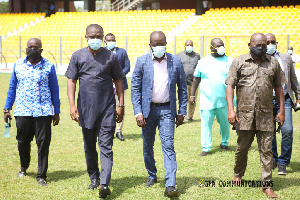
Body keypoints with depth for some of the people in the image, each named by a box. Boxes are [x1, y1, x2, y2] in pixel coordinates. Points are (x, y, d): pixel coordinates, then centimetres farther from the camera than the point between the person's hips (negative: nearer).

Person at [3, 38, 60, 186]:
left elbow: (54, 90, 8)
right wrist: (7, 109, 12)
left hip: (43, 112, -2)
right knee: (23, 142, 9)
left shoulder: (49, 66, 4)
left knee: (43, 144, -3)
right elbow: (12, 88, 15)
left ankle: (41, 176, 7)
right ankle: (24, 167, 37)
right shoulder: (18, 65, 9)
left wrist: (56, 111, 6)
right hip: (22, 111, 2)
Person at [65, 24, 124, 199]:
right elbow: (71, 81, 4)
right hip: (85, 109, 2)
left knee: (106, 146, -8)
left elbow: (118, 81, 7)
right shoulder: (78, 56, 5)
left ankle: (105, 184, -13)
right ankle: (94, 177, 30)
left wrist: (121, 105, 3)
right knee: (89, 146, 13)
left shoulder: (111, 57, 3)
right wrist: (72, 105, -6)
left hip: (107, 108, -2)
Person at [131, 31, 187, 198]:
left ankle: (170, 186, -12)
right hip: (148, 110, 2)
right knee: (147, 146, 11)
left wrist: (182, 112, 3)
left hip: (167, 110, -1)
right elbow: (135, 88, 0)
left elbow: (182, 88, 7)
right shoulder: (142, 62, -1)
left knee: (168, 146, -9)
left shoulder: (176, 62, 0)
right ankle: (152, 176, 32)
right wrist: (138, 113, -7)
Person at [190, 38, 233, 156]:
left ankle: (224, 143, 32)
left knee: (225, 123, 9)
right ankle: (206, 148, 5)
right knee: (206, 123, -3)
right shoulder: (203, 62, 7)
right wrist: (192, 95, 10)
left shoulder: (229, 61, 6)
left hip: (224, 101, 1)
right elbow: (196, 79, 12)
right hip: (207, 101, -1)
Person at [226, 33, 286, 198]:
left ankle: (267, 185, 6)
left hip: (266, 116, 1)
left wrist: (281, 111, 8)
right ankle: (238, 174, 34)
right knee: (242, 148, 10)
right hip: (244, 115, -1)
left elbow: (278, 88, 14)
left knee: (266, 150, 1)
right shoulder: (239, 62, 4)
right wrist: (231, 109, -9)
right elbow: (230, 86, 0)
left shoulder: (273, 63, 10)